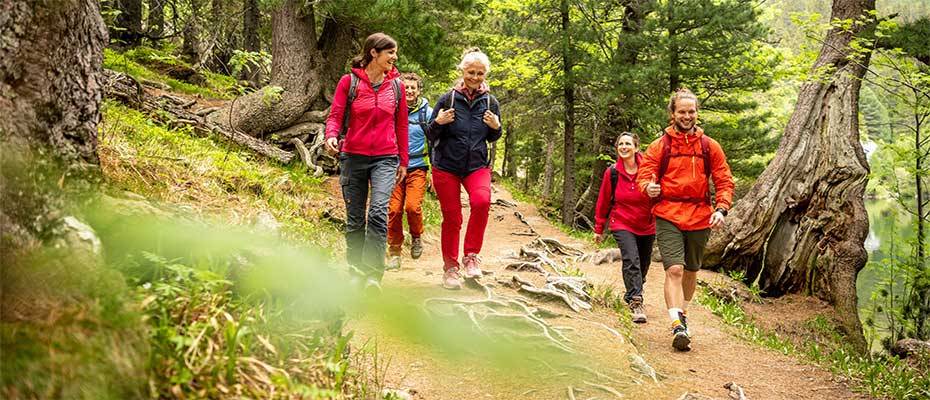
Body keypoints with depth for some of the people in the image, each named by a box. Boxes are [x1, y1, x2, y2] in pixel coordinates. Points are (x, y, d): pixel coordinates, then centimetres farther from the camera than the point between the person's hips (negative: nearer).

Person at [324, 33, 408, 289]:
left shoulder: (396, 86, 7)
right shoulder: (349, 82, 0)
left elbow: (401, 125, 13)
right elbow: (335, 115, -2)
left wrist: (403, 161, 15)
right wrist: (332, 136, -23)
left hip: (385, 159, 0)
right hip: (353, 157, 0)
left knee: (378, 212, -20)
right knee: (355, 220, 7)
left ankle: (374, 274, -19)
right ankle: (356, 272, 20)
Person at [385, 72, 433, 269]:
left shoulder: (427, 112, 2)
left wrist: (433, 171, 4)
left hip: (417, 167, -2)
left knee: (413, 206, -19)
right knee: (394, 210, -5)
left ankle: (416, 237, 11)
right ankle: (394, 252, 9)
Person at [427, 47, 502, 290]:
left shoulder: (490, 103, 3)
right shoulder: (447, 99, -4)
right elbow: (431, 136, 1)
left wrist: (496, 128, -8)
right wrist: (438, 123, -20)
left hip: (477, 165, 1)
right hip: (446, 167, -1)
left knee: (481, 201, -27)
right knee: (452, 218, 2)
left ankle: (471, 255, -12)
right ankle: (450, 267, 20)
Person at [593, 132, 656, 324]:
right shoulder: (612, 173, -5)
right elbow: (603, 202, 4)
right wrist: (599, 229, 8)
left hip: (647, 227, 2)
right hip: (622, 225, -2)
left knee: (643, 265, 14)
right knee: (631, 261, -22)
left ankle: (631, 296, 38)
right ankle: (636, 302, -24)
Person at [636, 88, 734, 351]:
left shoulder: (709, 146, 5)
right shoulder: (660, 145, 1)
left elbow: (725, 181, 5)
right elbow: (644, 174, -1)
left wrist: (721, 209, -10)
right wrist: (649, 187, -25)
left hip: (700, 218, 3)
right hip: (668, 217, -3)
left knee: (691, 270, 17)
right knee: (674, 269, -16)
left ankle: (683, 313, 39)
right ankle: (677, 326, -21)